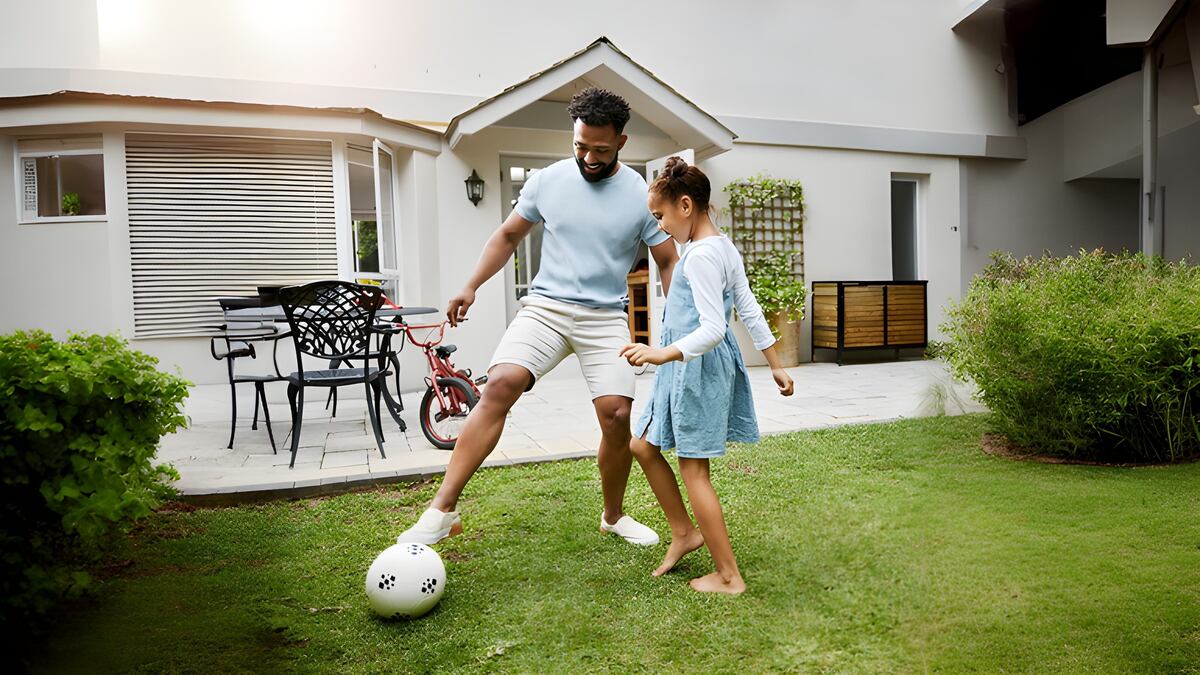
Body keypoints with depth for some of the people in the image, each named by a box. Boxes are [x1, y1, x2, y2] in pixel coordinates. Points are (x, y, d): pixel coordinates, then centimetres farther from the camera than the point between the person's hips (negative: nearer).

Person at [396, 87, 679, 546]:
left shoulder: (642, 196, -2)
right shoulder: (547, 181, 4)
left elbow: (668, 263, 6)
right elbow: (508, 236, 16)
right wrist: (471, 287, 8)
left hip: (605, 318, 0)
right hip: (544, 307, 0)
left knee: (617, 417, -9)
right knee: (499, 387, -21)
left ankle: (614, 516, 19)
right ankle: (442, 511, -18)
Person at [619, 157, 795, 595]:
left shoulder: (700, 255, -18)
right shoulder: (724, 248, 12)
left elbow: (712, 329, -25)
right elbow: (750, 311, 15)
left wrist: (663, 355, -35)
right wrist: (776, 365, 18)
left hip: (697, 367, -10)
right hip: (696, 369, 10)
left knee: (693, 470, -2)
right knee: (644, 447, 16)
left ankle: (729, 576, 8)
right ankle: (684, 533, 27)